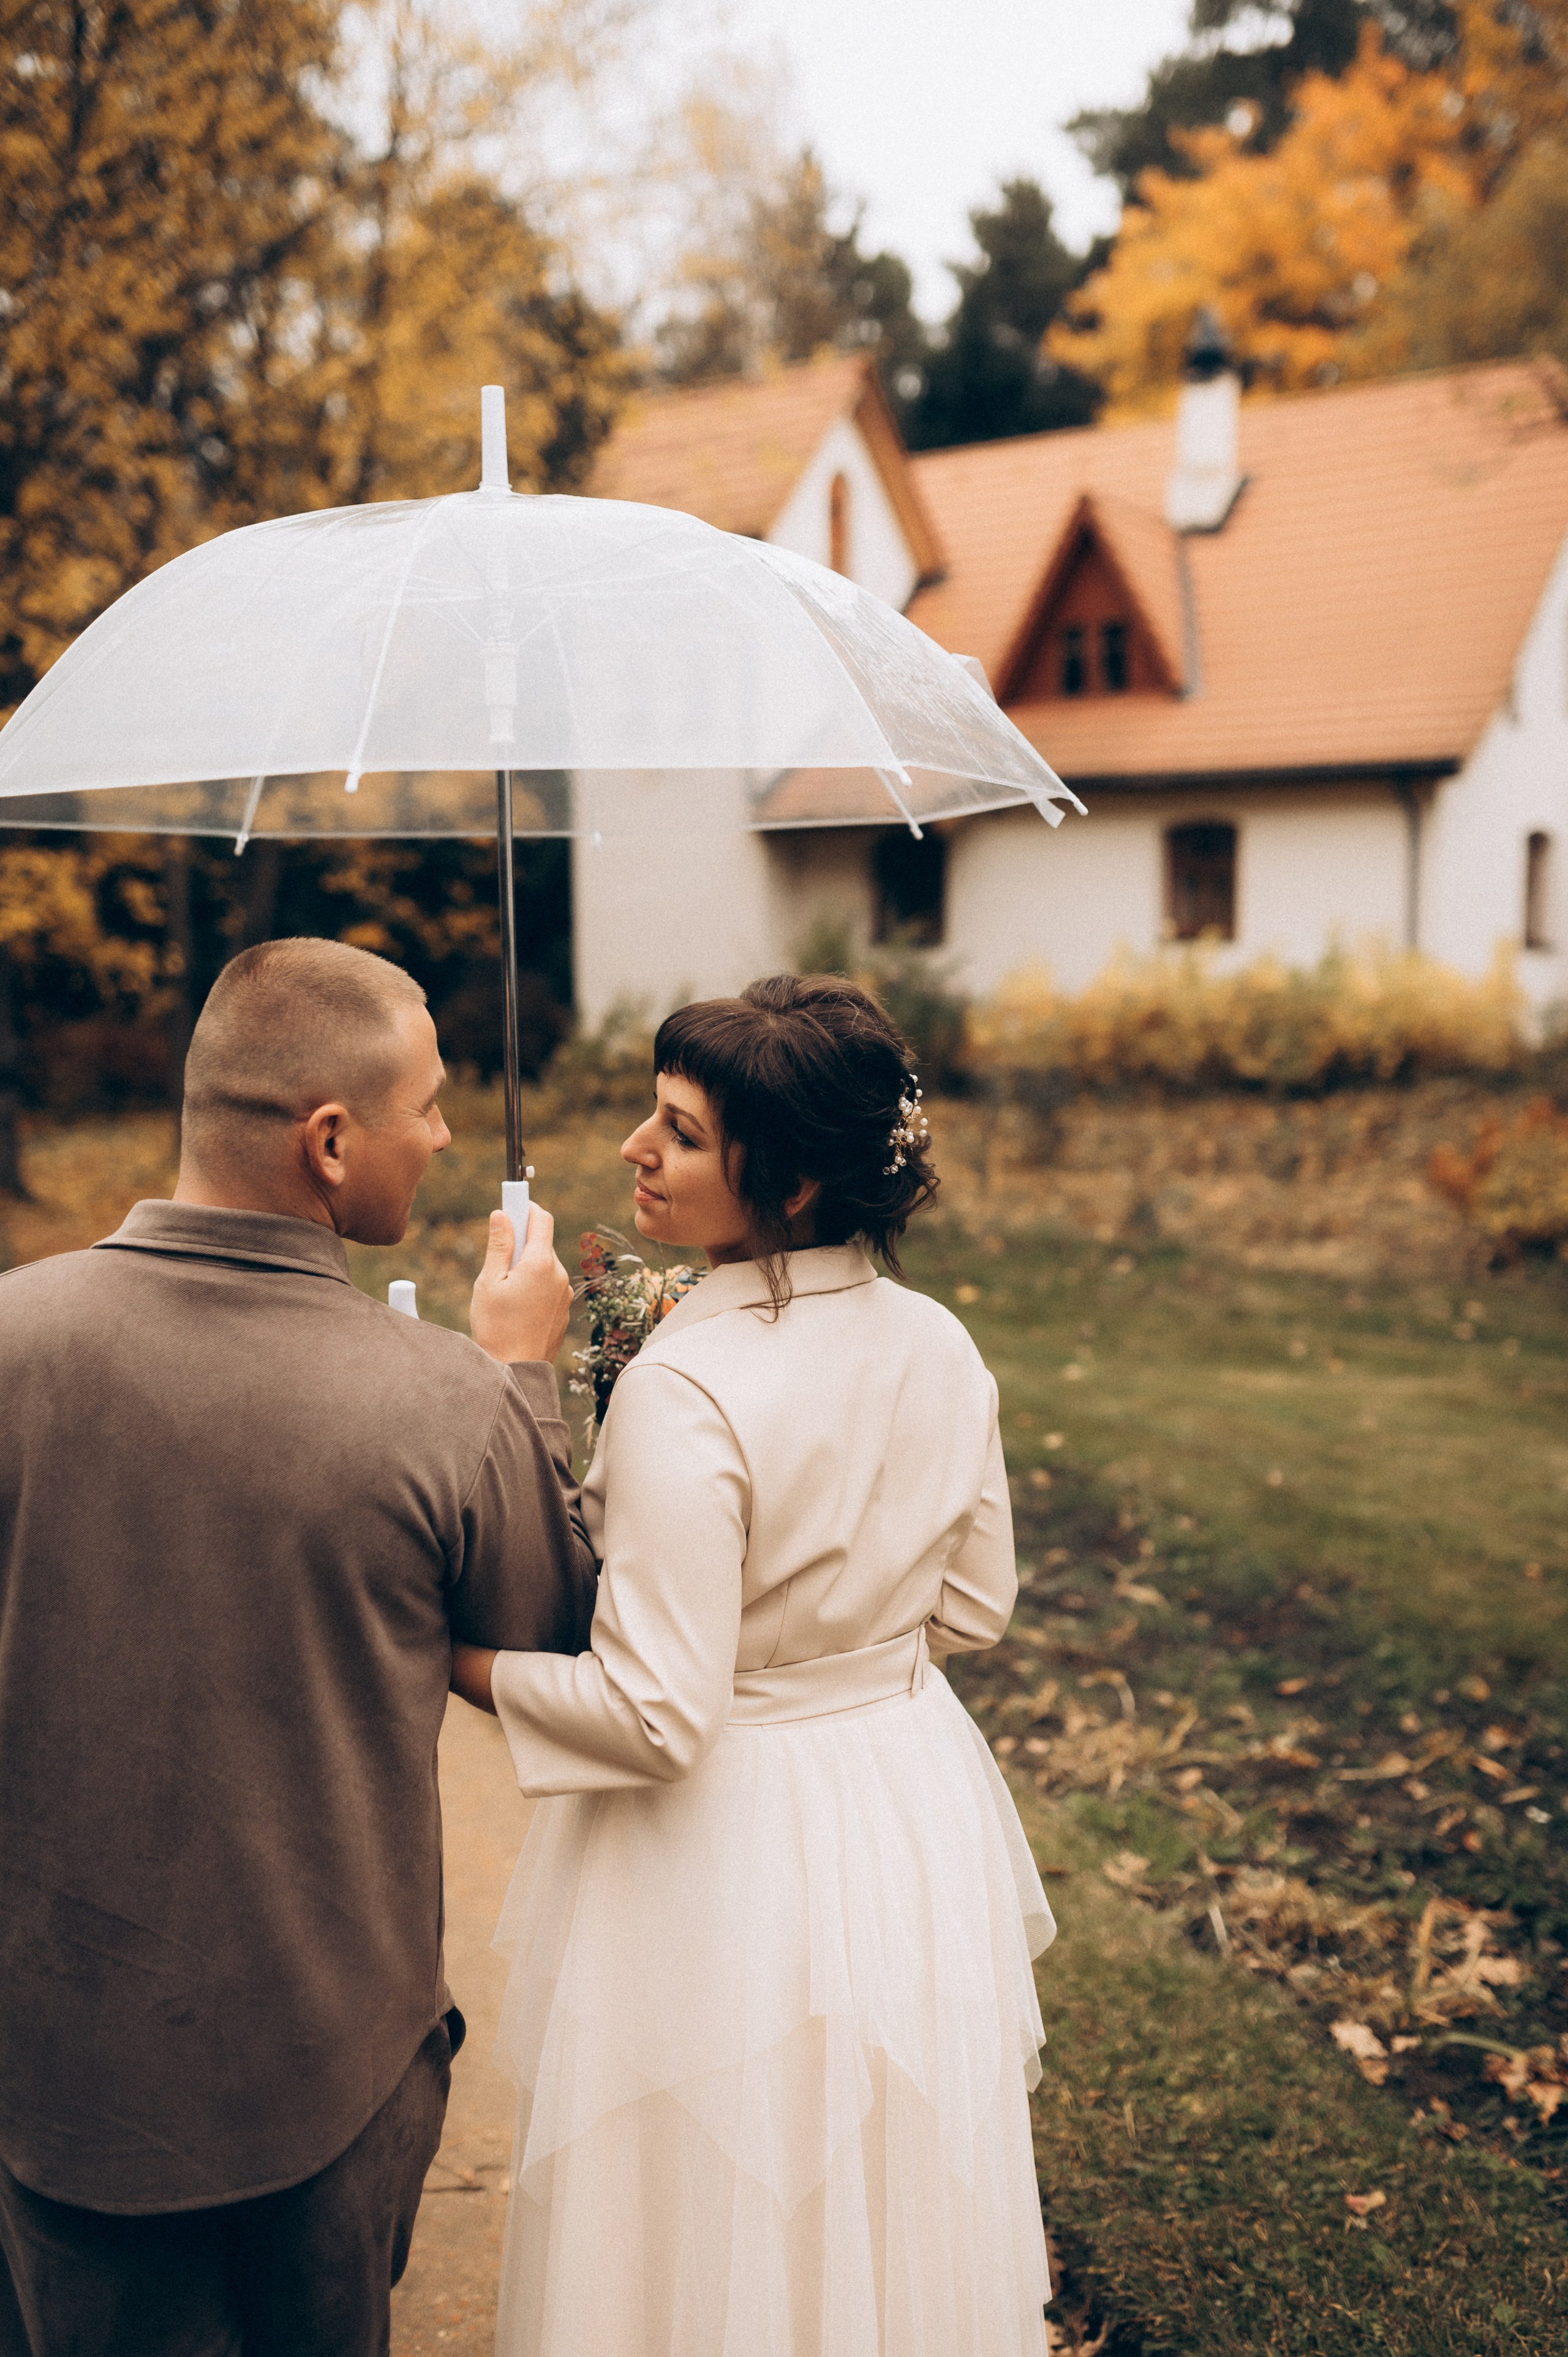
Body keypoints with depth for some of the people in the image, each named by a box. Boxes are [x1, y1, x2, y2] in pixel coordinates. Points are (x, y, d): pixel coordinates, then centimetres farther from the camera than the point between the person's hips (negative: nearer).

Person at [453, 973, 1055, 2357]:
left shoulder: (686, 1395, -27)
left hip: (740, 1845, -6)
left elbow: (659, 1715, -24)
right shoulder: (938, 1348, -6)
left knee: (730, 2231, 17)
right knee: (898, 2211, 26)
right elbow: (974, 1607, 5)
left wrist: (457, 1659, -13)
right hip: (913, 1794, 7)